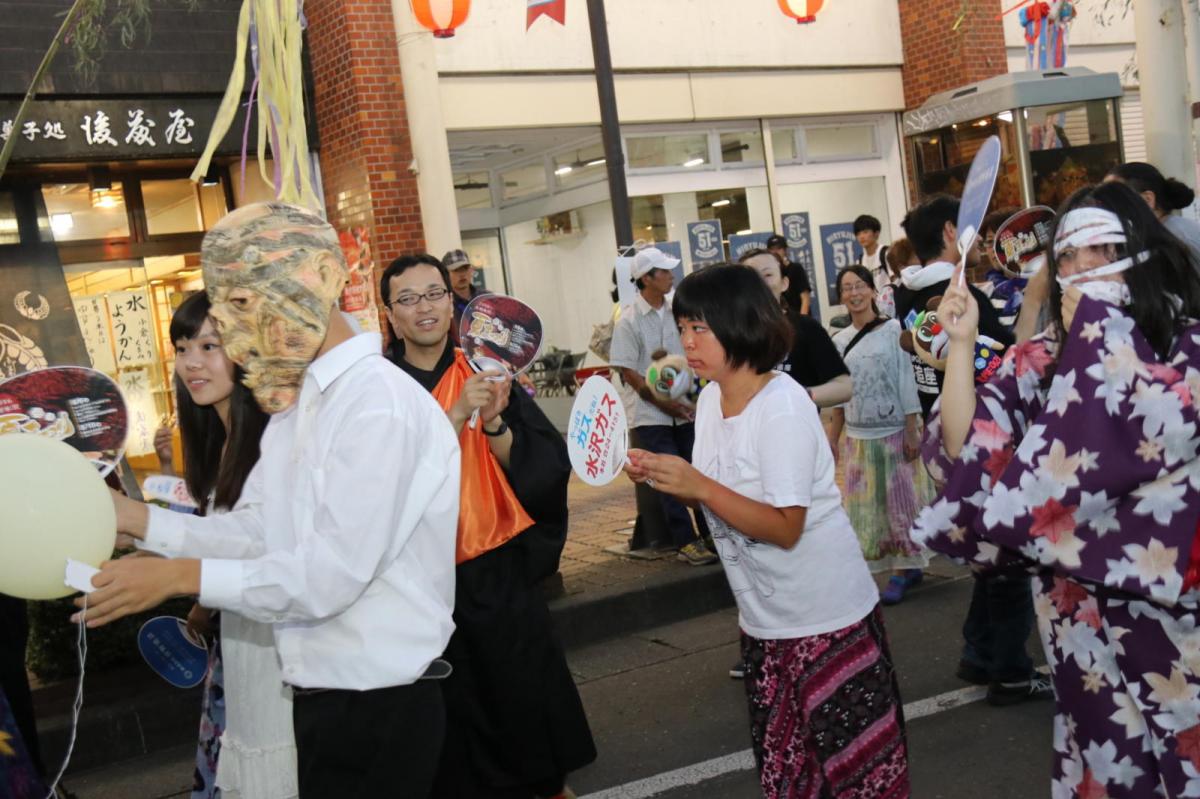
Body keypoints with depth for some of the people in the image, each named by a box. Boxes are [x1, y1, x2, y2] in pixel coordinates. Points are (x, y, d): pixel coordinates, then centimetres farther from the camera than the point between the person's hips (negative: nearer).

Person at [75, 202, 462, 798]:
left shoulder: (378, 404, -20)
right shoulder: (296, 403, 12)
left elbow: (330, 574, -23)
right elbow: (256, 531, 8)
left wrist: (178, 576, -19)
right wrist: (130, 515, 0)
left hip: (378, 709, -8)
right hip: (318, 698, 8)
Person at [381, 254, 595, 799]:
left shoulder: (486, 374, 2)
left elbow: (543, 464, -4)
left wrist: (493, 423, -21)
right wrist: (456, 415, -27)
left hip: (499, 572, 2)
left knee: (525, 690, 11)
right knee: (450, 708, 8)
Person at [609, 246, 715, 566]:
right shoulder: (629, 321, -9)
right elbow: (628, 372, -9)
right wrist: (664, 403, -12)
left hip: (687, 409, 4)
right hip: (652, 417, -4)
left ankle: (710, 532, 22)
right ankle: (686, 542, 6)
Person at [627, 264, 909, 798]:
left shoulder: (782, 407, -21)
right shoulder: (710, 398, 4)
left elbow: (785, 529, -25)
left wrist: (697, 486, -31)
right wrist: (661, 476, -7)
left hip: (826, 617, -8)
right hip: (765, 620, 8)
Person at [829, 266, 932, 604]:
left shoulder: (893, 329, -5)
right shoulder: (839, 341, 6)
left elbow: (907, 381, -7)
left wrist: (913, 430, -11)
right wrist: (832, 439, 9)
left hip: (895, 431, -4)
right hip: (859, 436, 4)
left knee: (901, 500, 1)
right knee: (870, 505, 6)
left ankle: (906, 567, 11)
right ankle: (901, 568, 17)